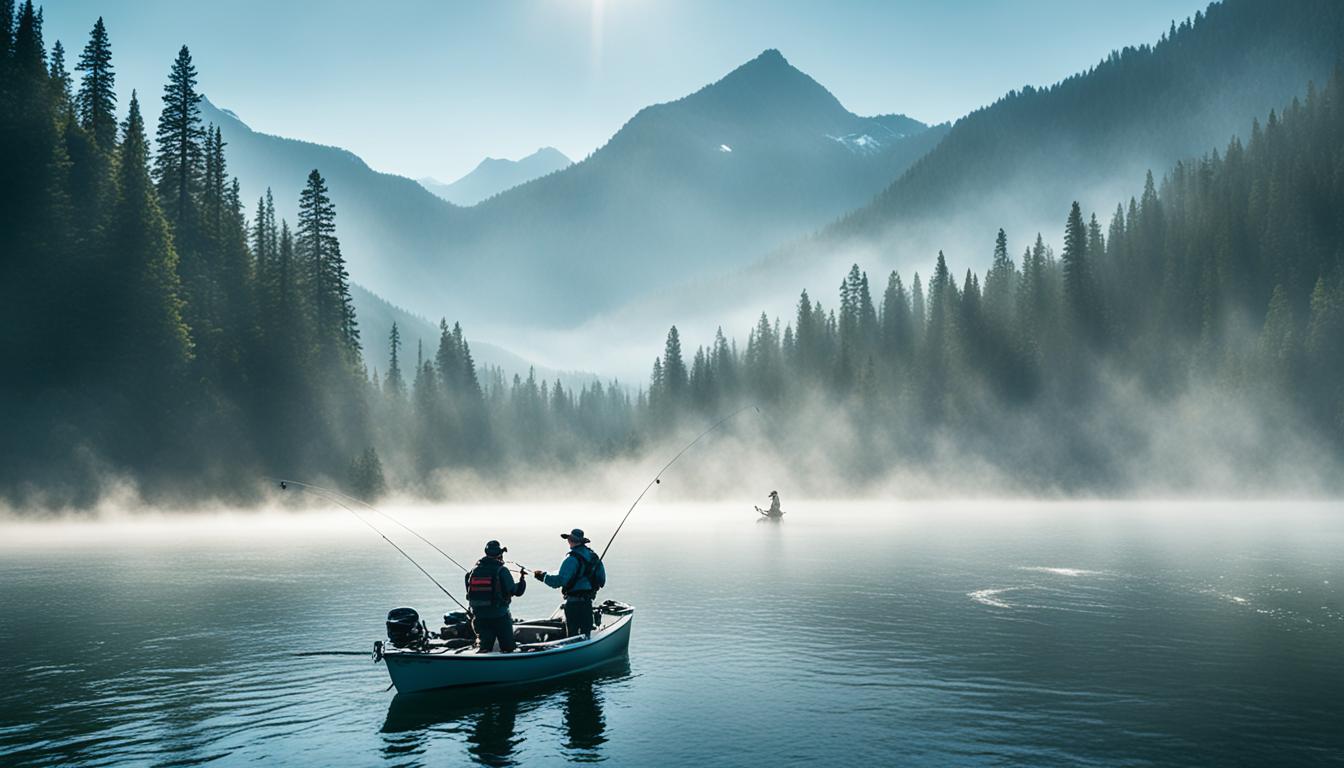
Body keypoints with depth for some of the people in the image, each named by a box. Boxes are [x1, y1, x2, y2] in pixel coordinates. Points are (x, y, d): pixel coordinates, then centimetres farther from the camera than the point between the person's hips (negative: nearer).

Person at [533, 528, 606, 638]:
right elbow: (601, 581, 12)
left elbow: (560, 580, -23)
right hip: (588, 601, 7)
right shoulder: (593, 556, 7)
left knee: (572, 634, 0)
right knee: (585, 633, 15)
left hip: (573, 602, -7)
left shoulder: (572, 559, -17)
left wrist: (543, 576, -12)